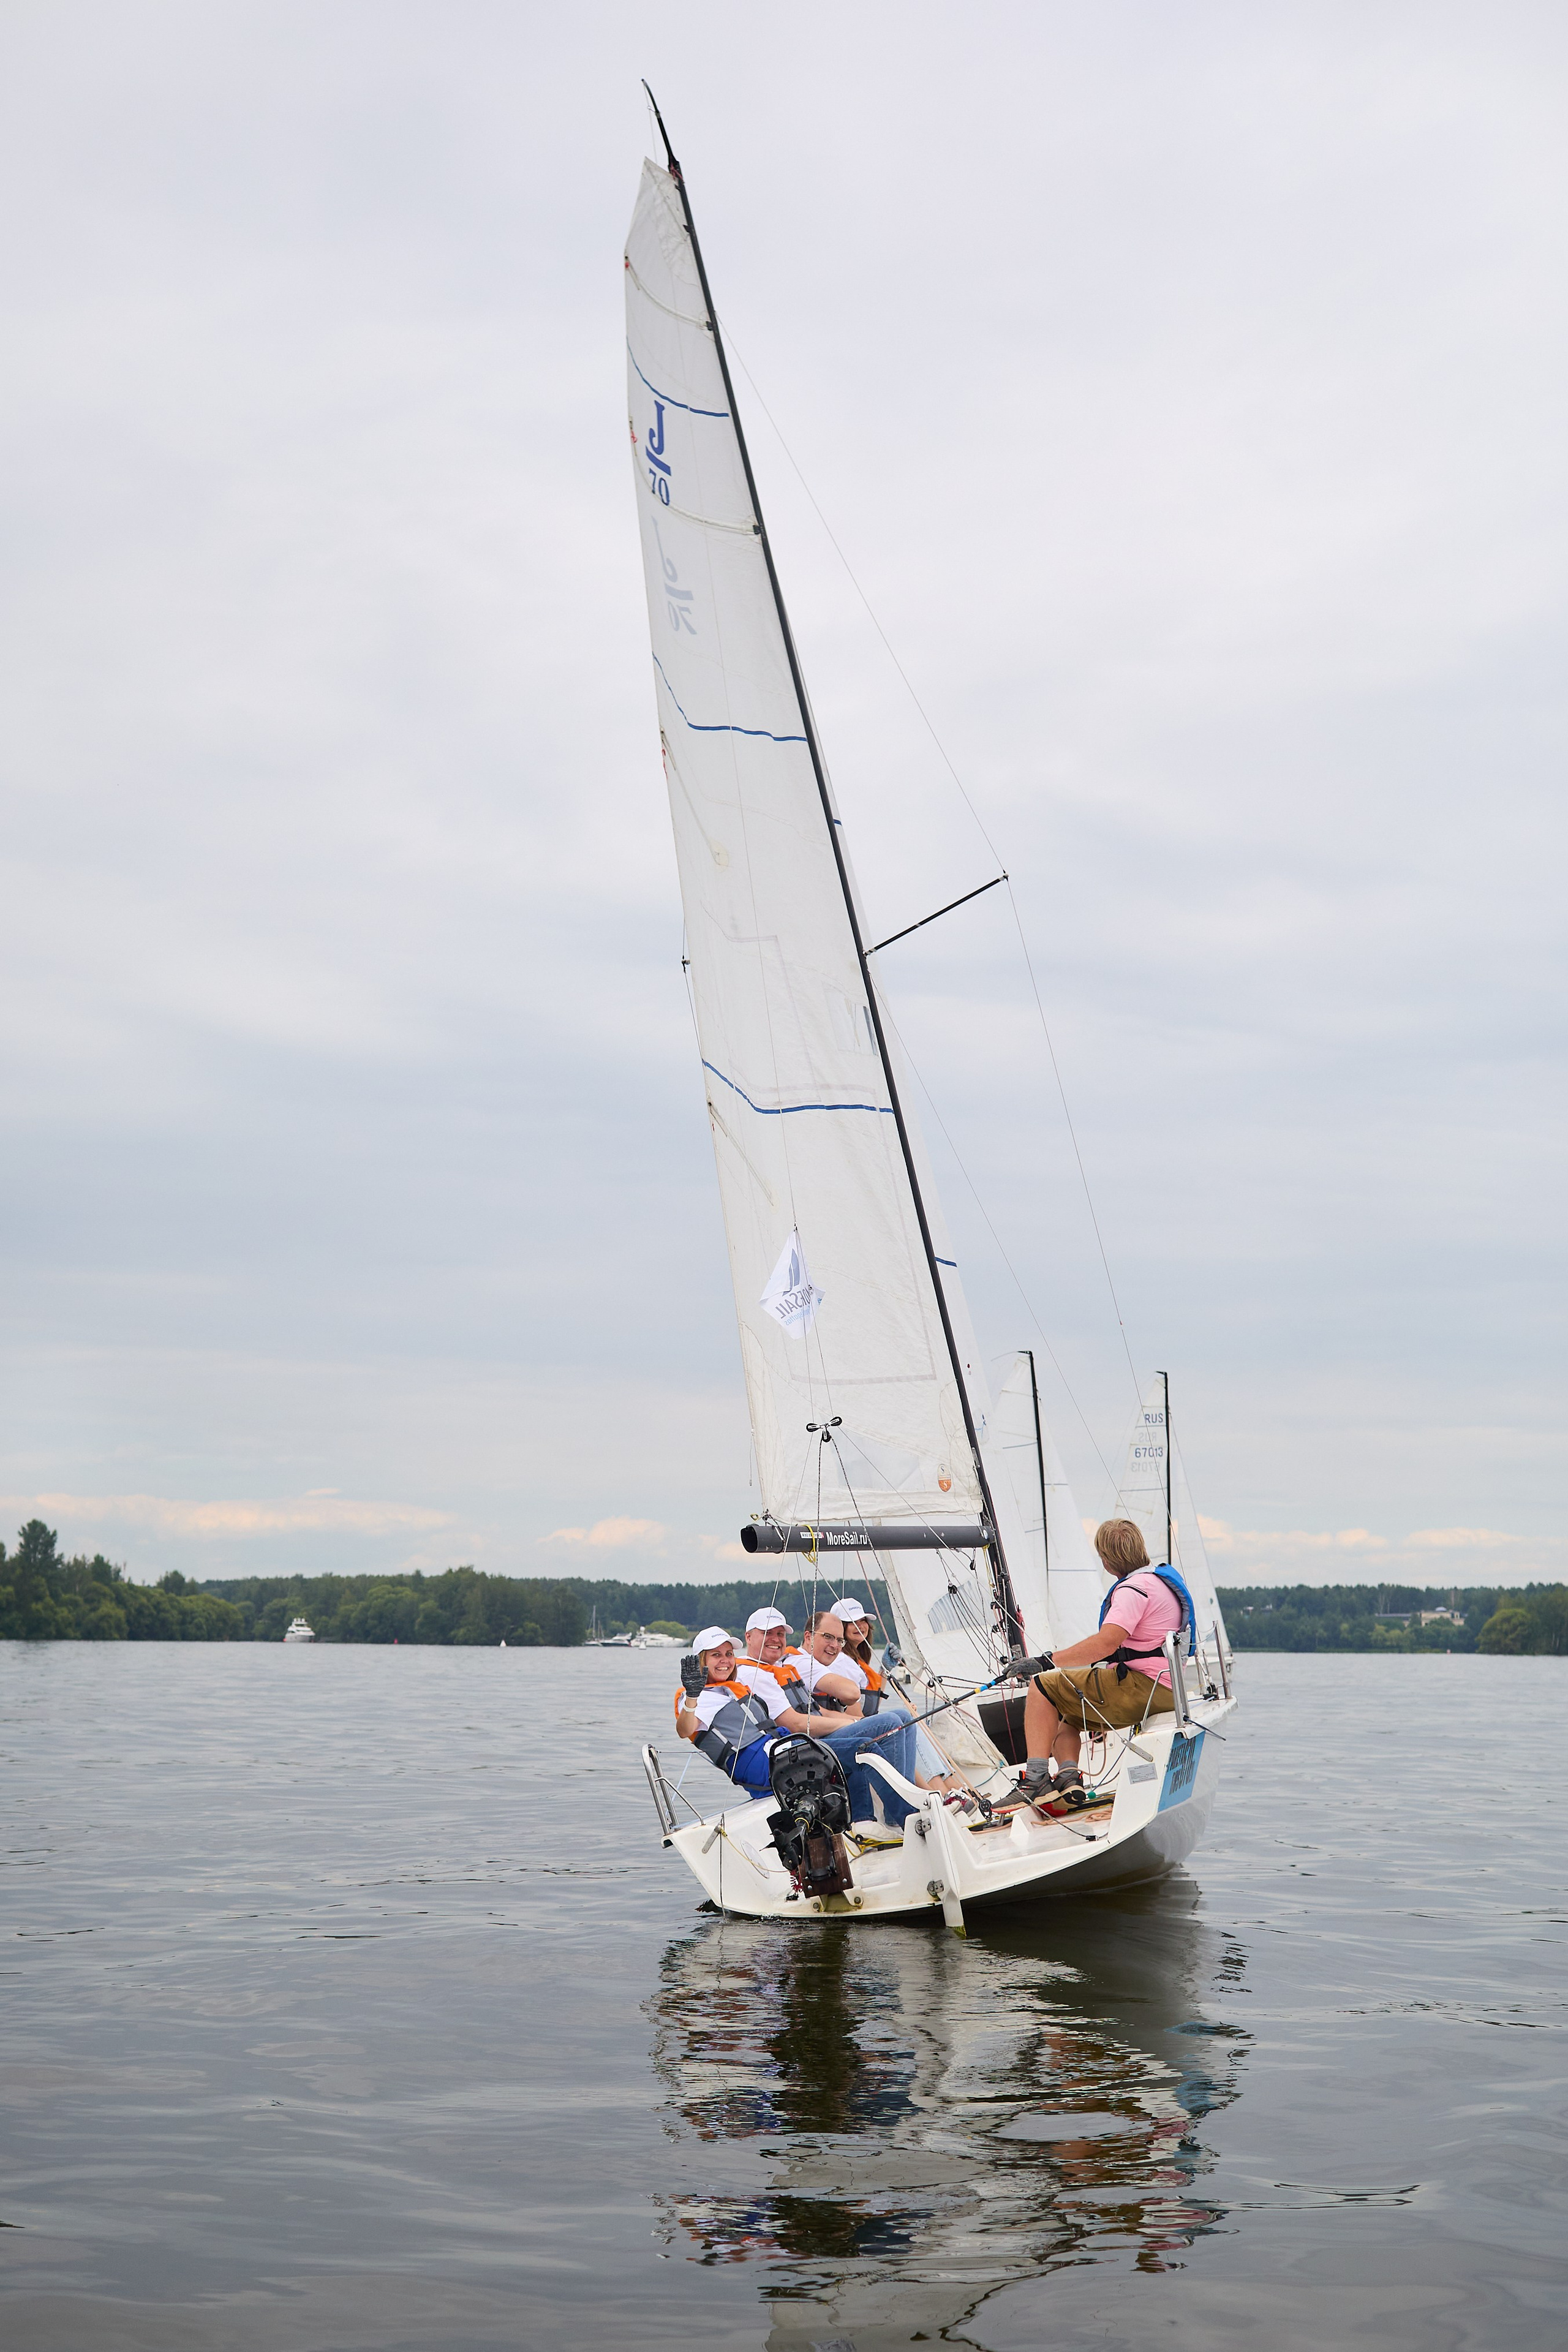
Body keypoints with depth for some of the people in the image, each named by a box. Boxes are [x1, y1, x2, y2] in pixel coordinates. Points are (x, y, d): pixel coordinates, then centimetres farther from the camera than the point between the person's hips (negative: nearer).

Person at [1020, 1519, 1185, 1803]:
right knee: (1064, 1717, 20)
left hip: (1141, 1687, -11)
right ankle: (1068, 1775, -5)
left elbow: (1106, 1643, -27)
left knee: (1043, 1687, -7)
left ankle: (1035, 1777, -16)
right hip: (1162, 1692, 11)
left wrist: (1048, 1661, -24)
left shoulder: (1135, 1588, -14)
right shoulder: (1162, 1579, 18)